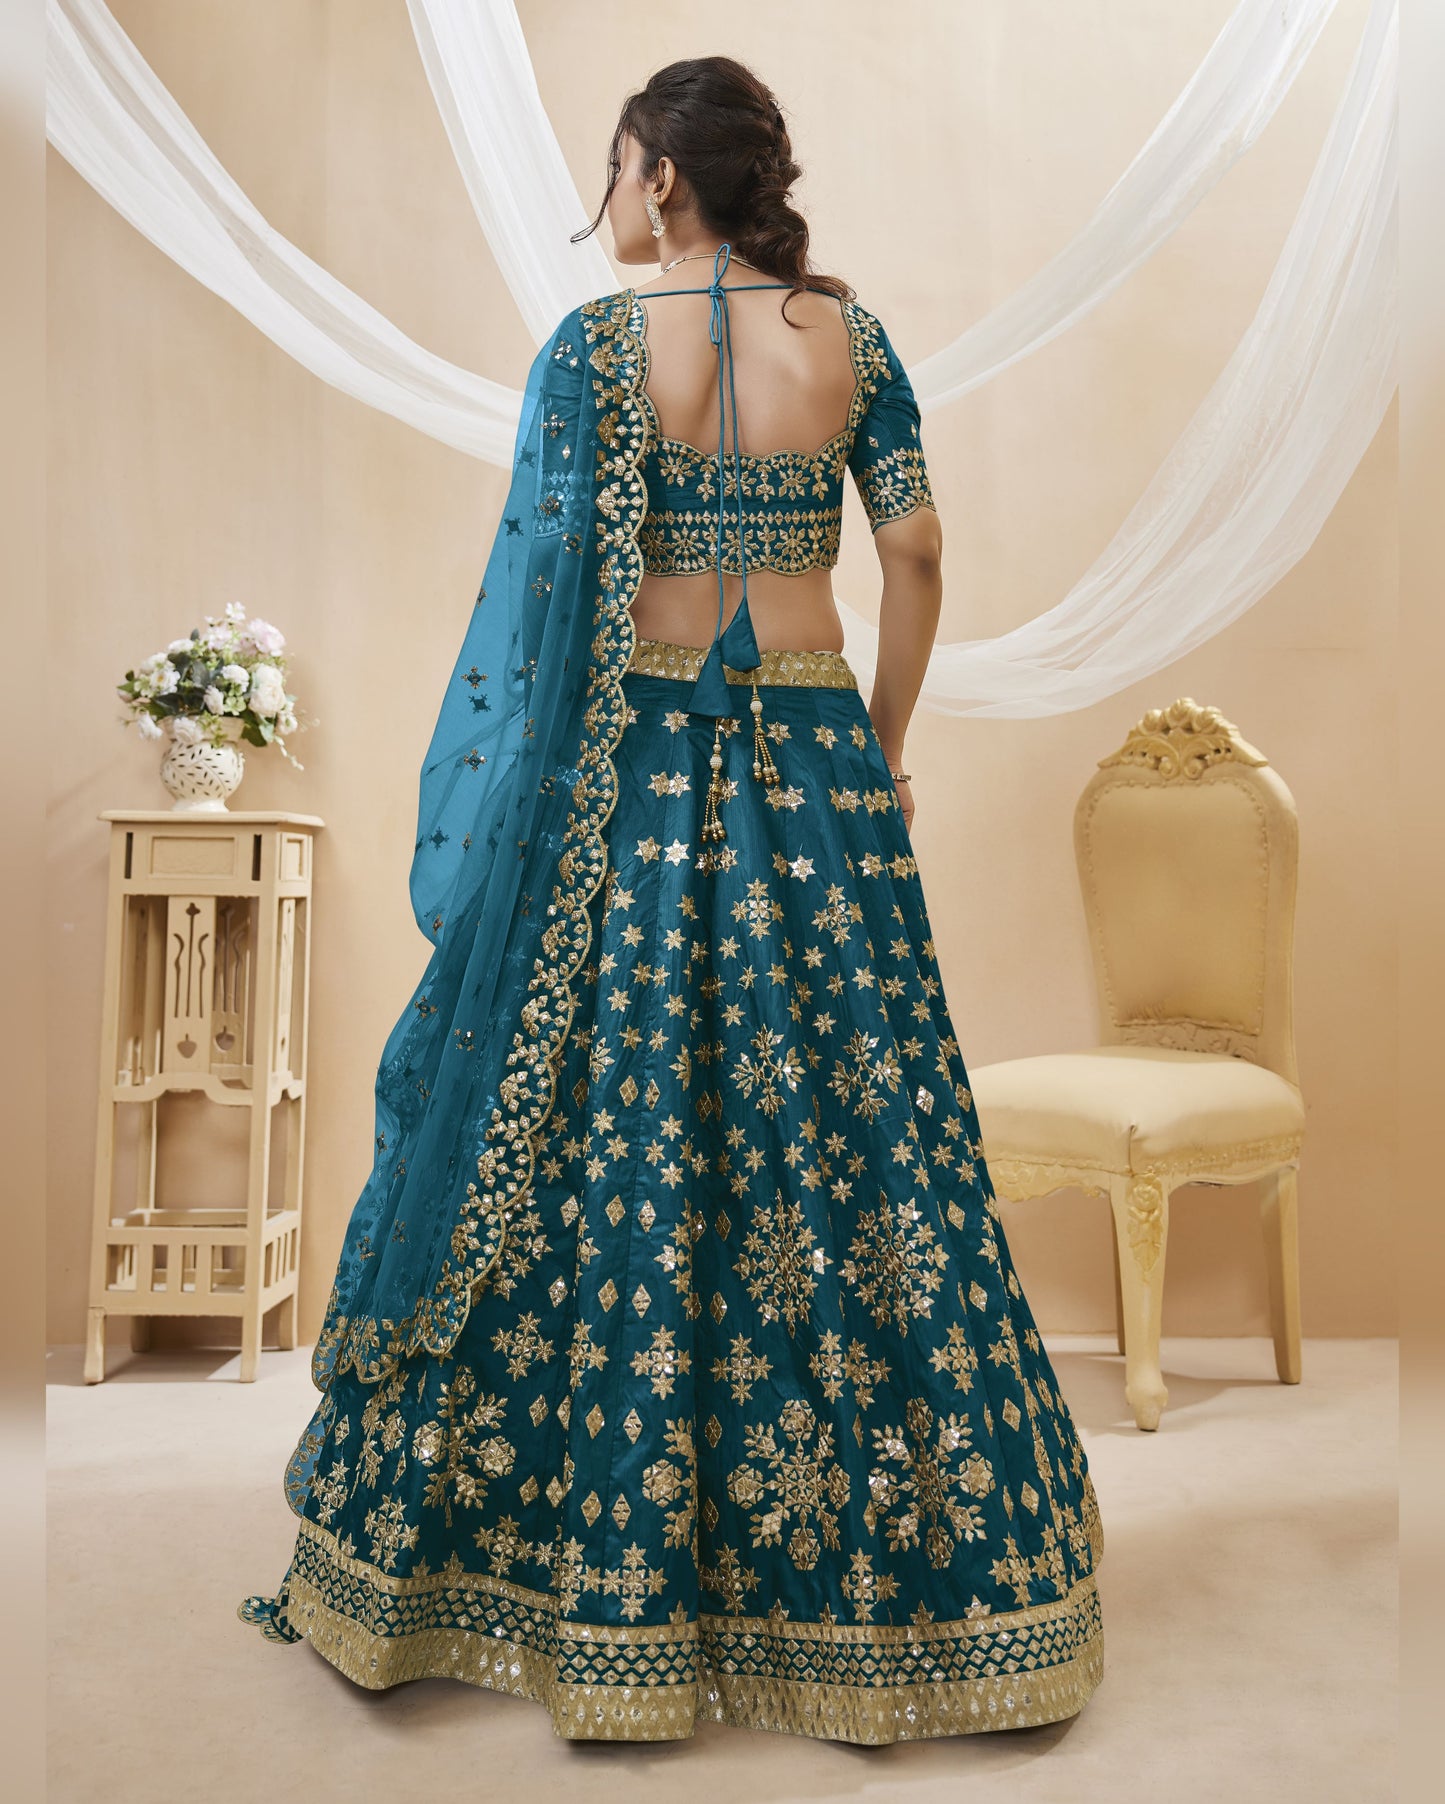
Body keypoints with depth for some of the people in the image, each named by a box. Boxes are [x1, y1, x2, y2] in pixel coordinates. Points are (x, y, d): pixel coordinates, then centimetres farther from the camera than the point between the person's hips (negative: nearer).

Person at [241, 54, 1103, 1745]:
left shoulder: (595, 342, -3)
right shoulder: (855, 337, 6)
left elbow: (546, 577, -7)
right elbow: (917, 559, 4)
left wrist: (495, 806, 0)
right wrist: (875, 766, 12)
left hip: (635, 756, -2)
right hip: (814, 753, 3)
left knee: (599, 1122, 5)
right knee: (848, 1122, 8)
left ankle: (610, 1588, 17)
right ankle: (877, 1570, 20)